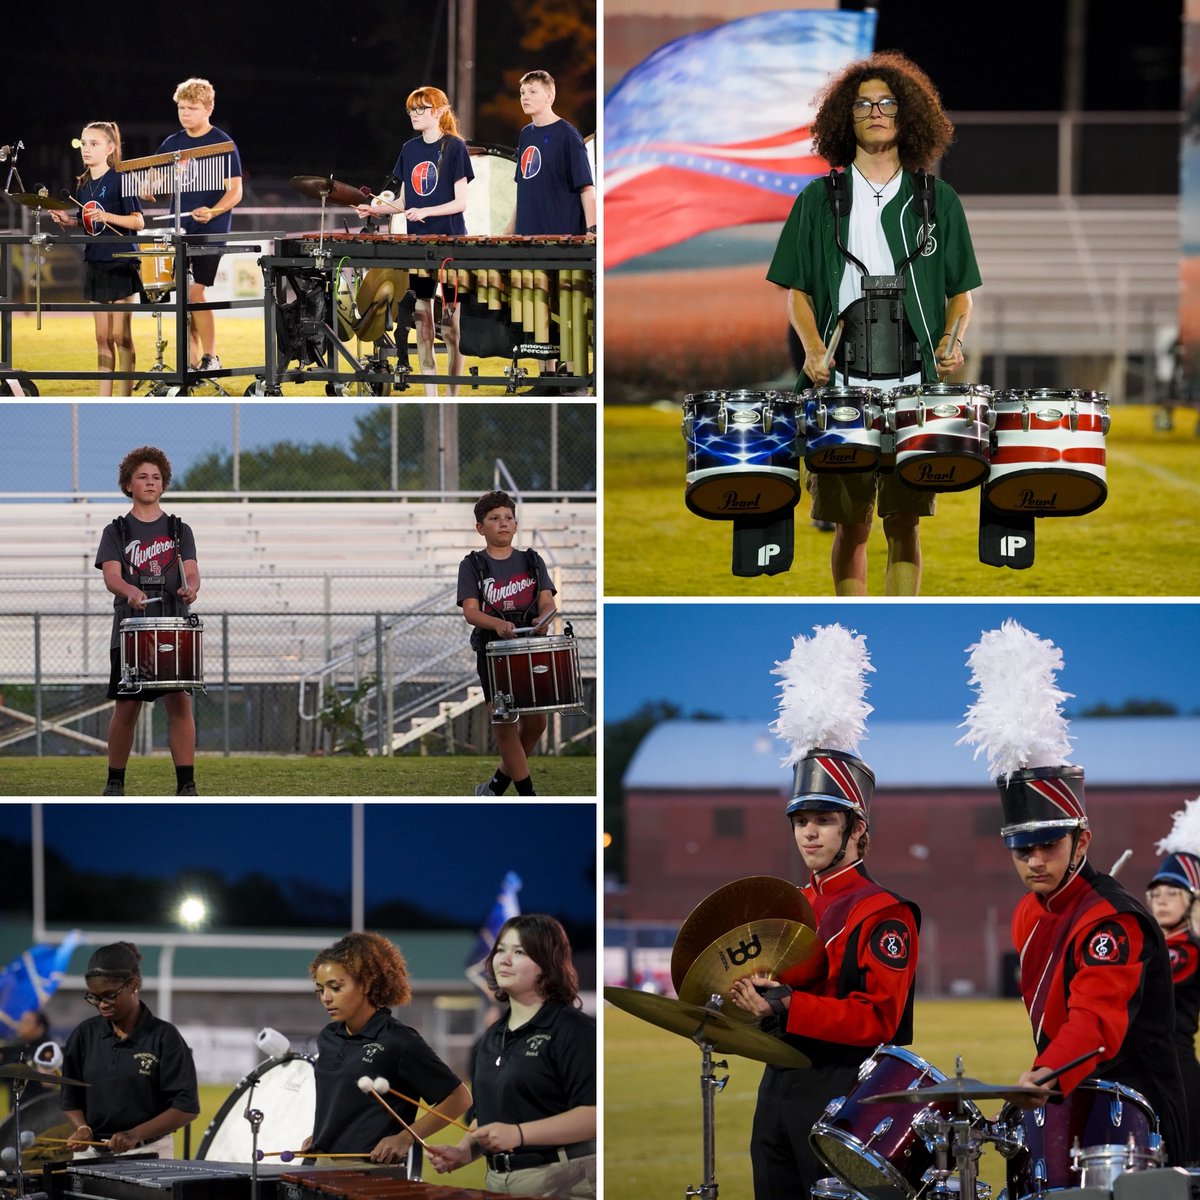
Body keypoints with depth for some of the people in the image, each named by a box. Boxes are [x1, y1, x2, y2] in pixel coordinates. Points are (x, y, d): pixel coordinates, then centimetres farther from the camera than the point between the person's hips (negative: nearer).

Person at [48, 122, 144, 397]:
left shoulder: (121, 180, -10)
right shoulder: (83, 185, 10)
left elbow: (138, 221, -13)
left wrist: (106, 216, -25)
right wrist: (68, 220, 0)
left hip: (121, 263, -7)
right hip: (95, 262, 7)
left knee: (121, 335, -4)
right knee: (102, 337, 9)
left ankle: (125, 400, -1)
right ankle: (103, 400, 12)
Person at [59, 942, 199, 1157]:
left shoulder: (163, 1037, -6)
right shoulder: (85, 1035, 5)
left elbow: (186, 1108, -9)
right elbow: (71, 1099, 11)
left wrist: (136, 1134, -20)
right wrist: (82, 1128, -10)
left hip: (148, 1155, -3)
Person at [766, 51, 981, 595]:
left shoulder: (937, 202, 10)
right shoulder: (819, 201, 9)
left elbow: (961, 291, 14)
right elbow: (797, 291, 9)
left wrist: (953, 338, -6)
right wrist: (813, 347, -8)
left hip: (915, 386, 0)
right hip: (841, 387, 0)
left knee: (903, 521, -3)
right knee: (851, 525, 4)